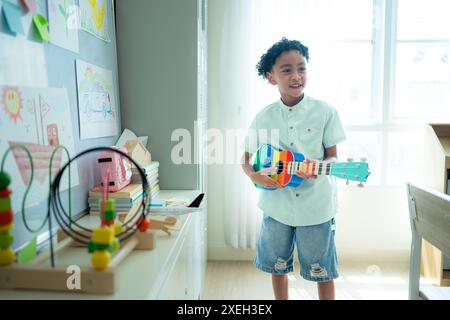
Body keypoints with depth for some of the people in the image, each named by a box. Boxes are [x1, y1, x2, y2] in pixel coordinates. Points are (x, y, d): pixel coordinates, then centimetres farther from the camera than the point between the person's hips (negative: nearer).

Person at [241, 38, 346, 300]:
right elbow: (247, 159, 6)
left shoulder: (325, 112, -7)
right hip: (277, 205, 2)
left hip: (316, 206, -2)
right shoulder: (264, 117, -2)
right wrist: (255, 175, -15)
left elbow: (333, 156, -2)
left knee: (322, 271, 11)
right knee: (278, 266, 19)